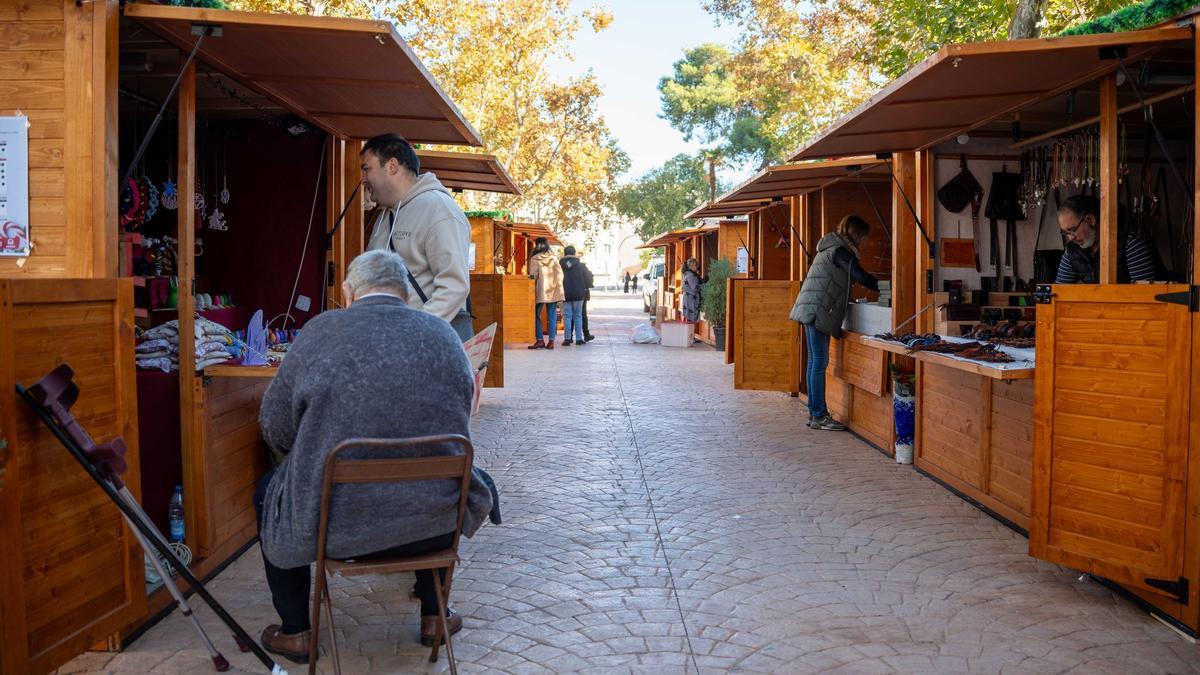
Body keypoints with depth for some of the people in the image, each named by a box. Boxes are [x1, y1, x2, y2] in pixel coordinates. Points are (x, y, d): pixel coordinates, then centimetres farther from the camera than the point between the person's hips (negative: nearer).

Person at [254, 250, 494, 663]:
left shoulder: (322, 330, -6)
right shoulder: (444, 334, 2)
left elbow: (275, 430, 0)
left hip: (338, 526, -2)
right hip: (435, 527, 3)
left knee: (269, 492, 29)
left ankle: (295, 633, 35)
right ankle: (434, 616, 42)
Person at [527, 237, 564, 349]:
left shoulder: (534, 259, -4)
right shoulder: (553, 258, 6)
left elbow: (533, 275, -9)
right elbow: (560, 274, 2)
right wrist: (556, 286, 7)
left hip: (541, 291, -3)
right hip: (553, 292, 3)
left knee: (537, 316, 7)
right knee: (552, 317, 6)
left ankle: (540, 340, 1)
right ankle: (551, 341, 3)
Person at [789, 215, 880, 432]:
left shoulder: (831, 248, 21)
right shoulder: (840, 250, -11)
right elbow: (861, 277, -14)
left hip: (812, 311, 10)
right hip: (818, 311, -10)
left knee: (815, 361, 11)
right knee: (820, 362, -9)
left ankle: (814, 413, 16)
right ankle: (819, 416, -6)